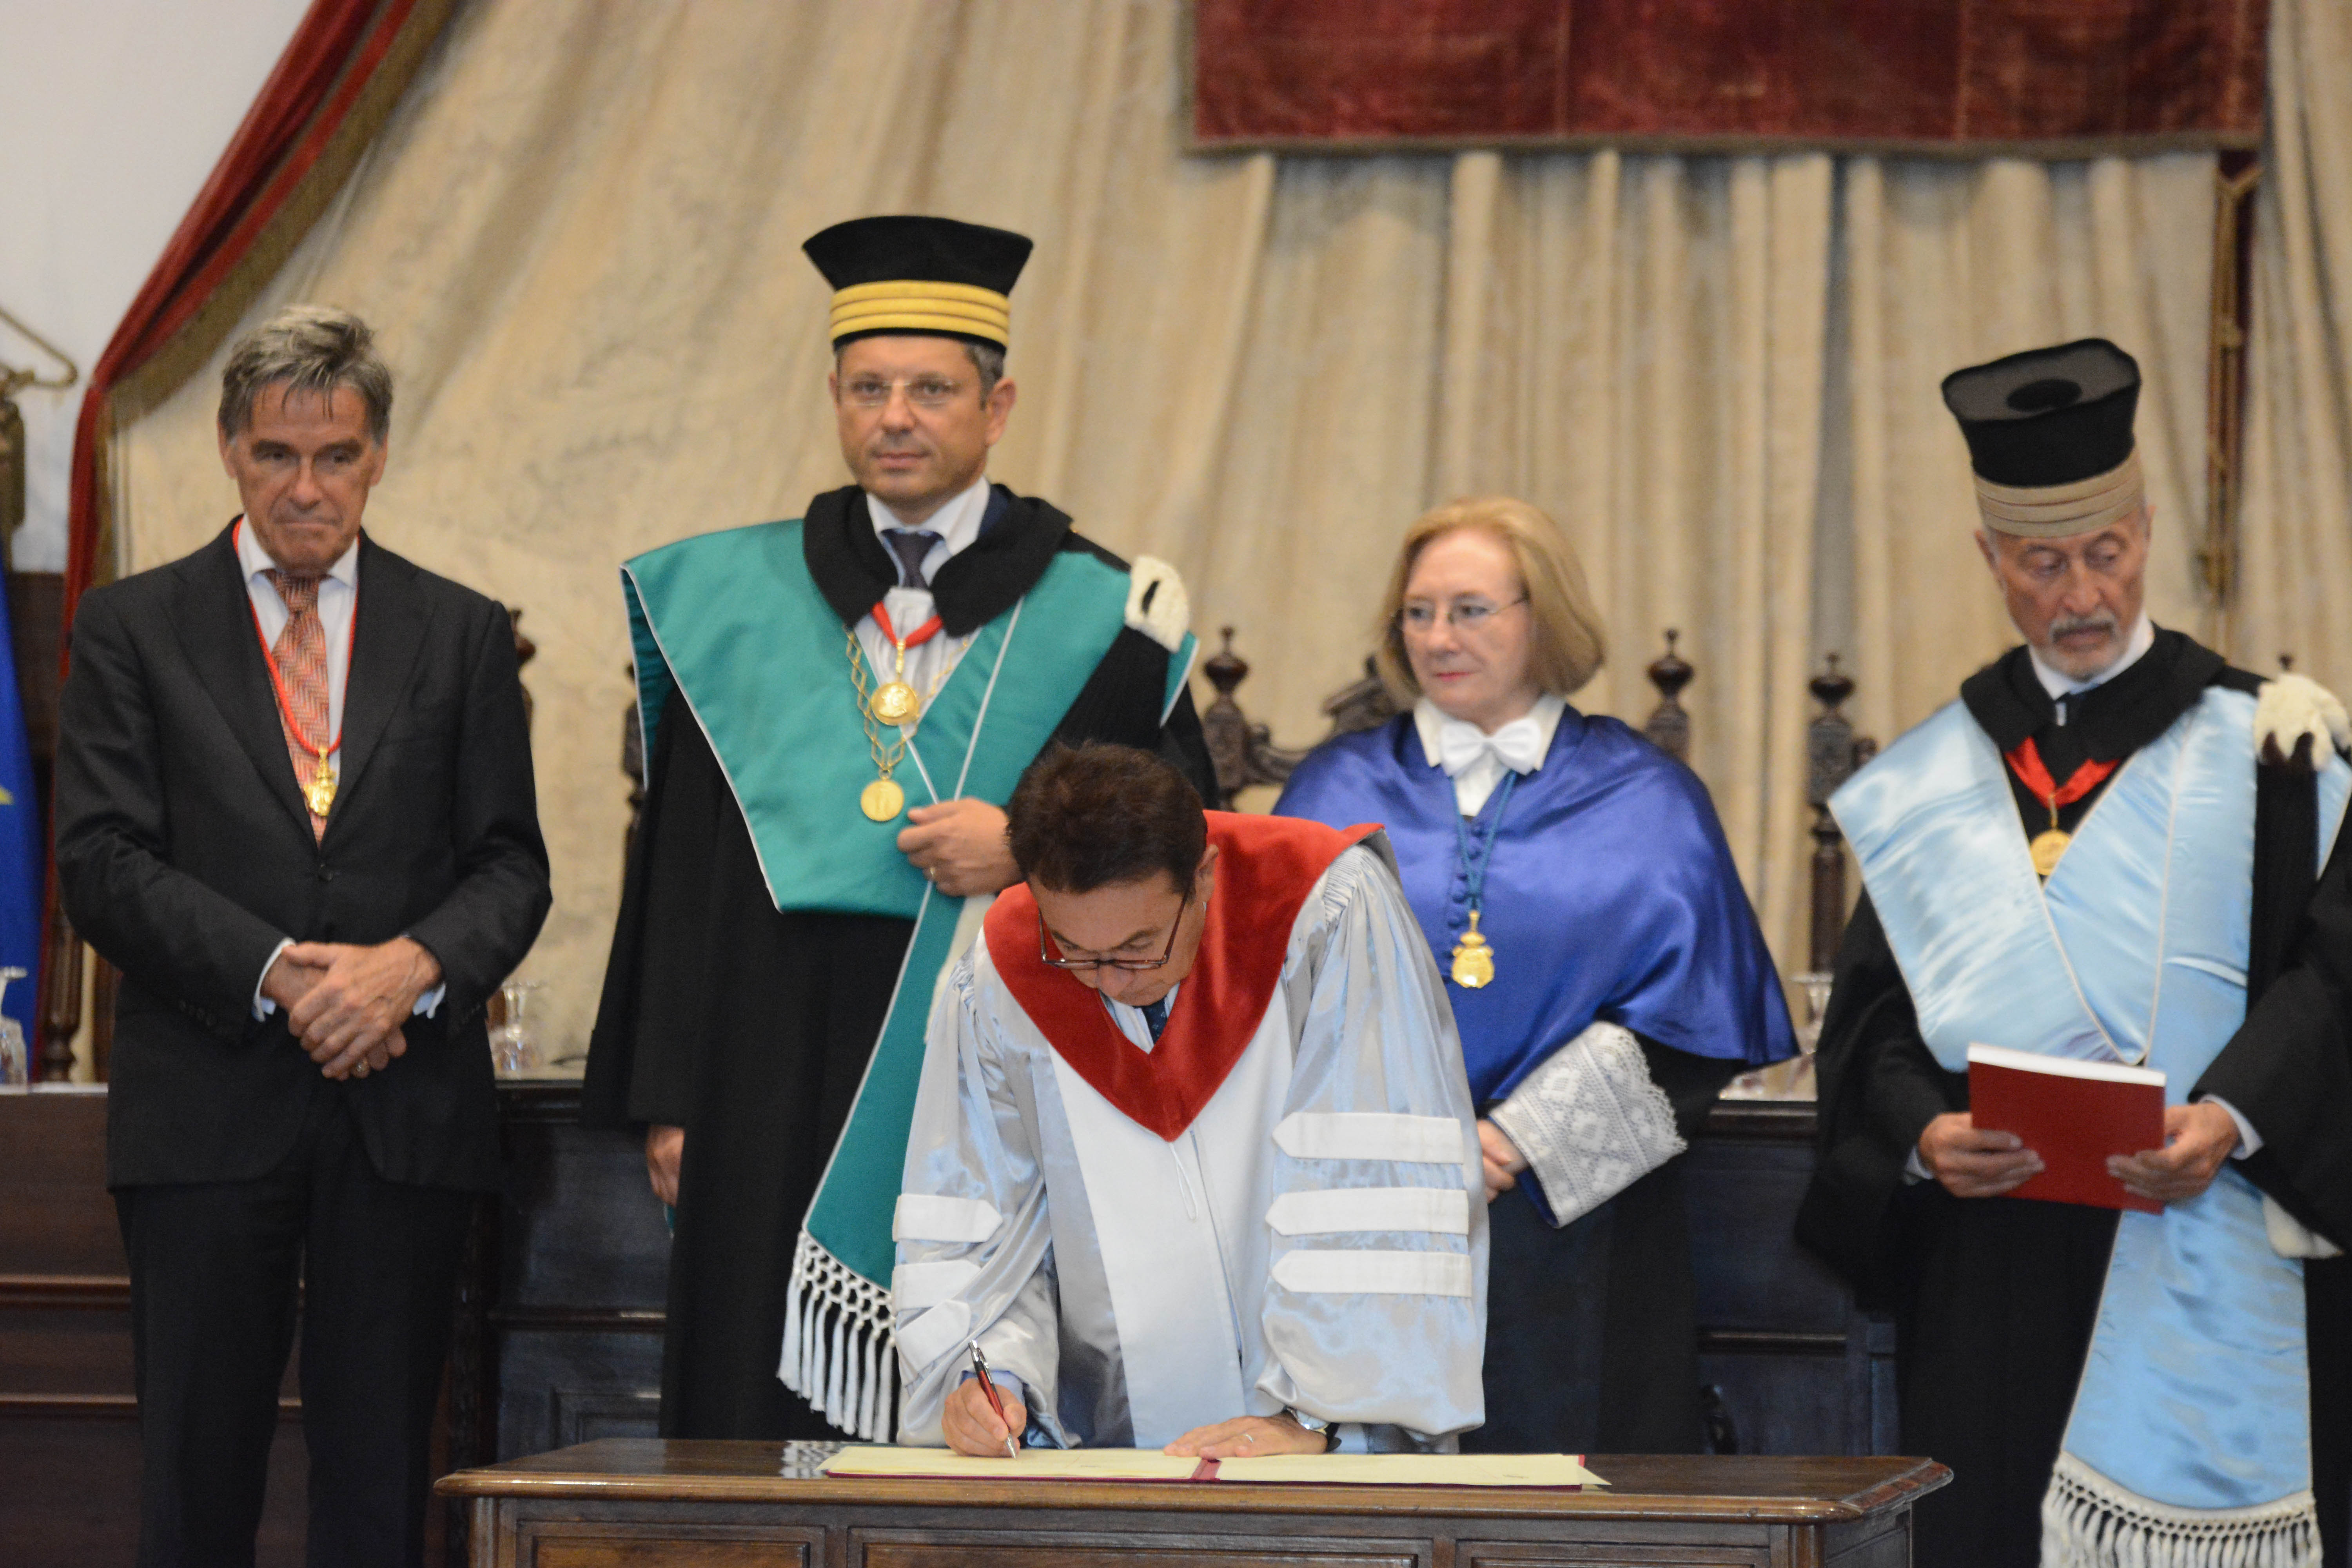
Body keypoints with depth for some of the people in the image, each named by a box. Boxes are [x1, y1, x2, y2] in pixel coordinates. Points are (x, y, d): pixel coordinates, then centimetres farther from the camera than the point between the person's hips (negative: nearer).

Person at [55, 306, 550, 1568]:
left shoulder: (462, 635, 12)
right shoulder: (130, 630, 7)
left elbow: (511, 863, 7)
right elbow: (101, 867, -2)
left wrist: (414, 965, -14)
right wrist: (275, 974, -14)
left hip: (406, 1107, 1)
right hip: (207, 1106, -1)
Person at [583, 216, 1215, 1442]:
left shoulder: (1099, 617, 5)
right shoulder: (735, 602, 10)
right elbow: (676, 869, 11)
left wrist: (1031, 854, -11)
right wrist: (665, 1101, 5)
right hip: (775, 1097, 2)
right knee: (765, 1432, -1)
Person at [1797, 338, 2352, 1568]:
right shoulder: (1933, 781, 12)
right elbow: (1874, 1010, 10)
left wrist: (2233, 1117, -20)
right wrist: (1922, 1131, -10)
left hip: (2196, 1260, -3)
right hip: (1991, 1269, 3)